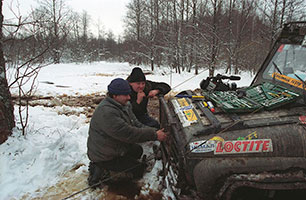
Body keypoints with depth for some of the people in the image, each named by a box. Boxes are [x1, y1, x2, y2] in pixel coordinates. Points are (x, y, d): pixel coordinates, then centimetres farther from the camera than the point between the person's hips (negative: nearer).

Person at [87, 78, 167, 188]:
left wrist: (155, 131, -14)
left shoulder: (124, 105, 2)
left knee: (137, 150, 21)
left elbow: (136, 125, 1)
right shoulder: (106, 112, -30)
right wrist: (154, 135, -28)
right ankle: (101, 169, 0)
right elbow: (128, 133, -32)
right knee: (138, 170, -4)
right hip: (104, 156, -9)